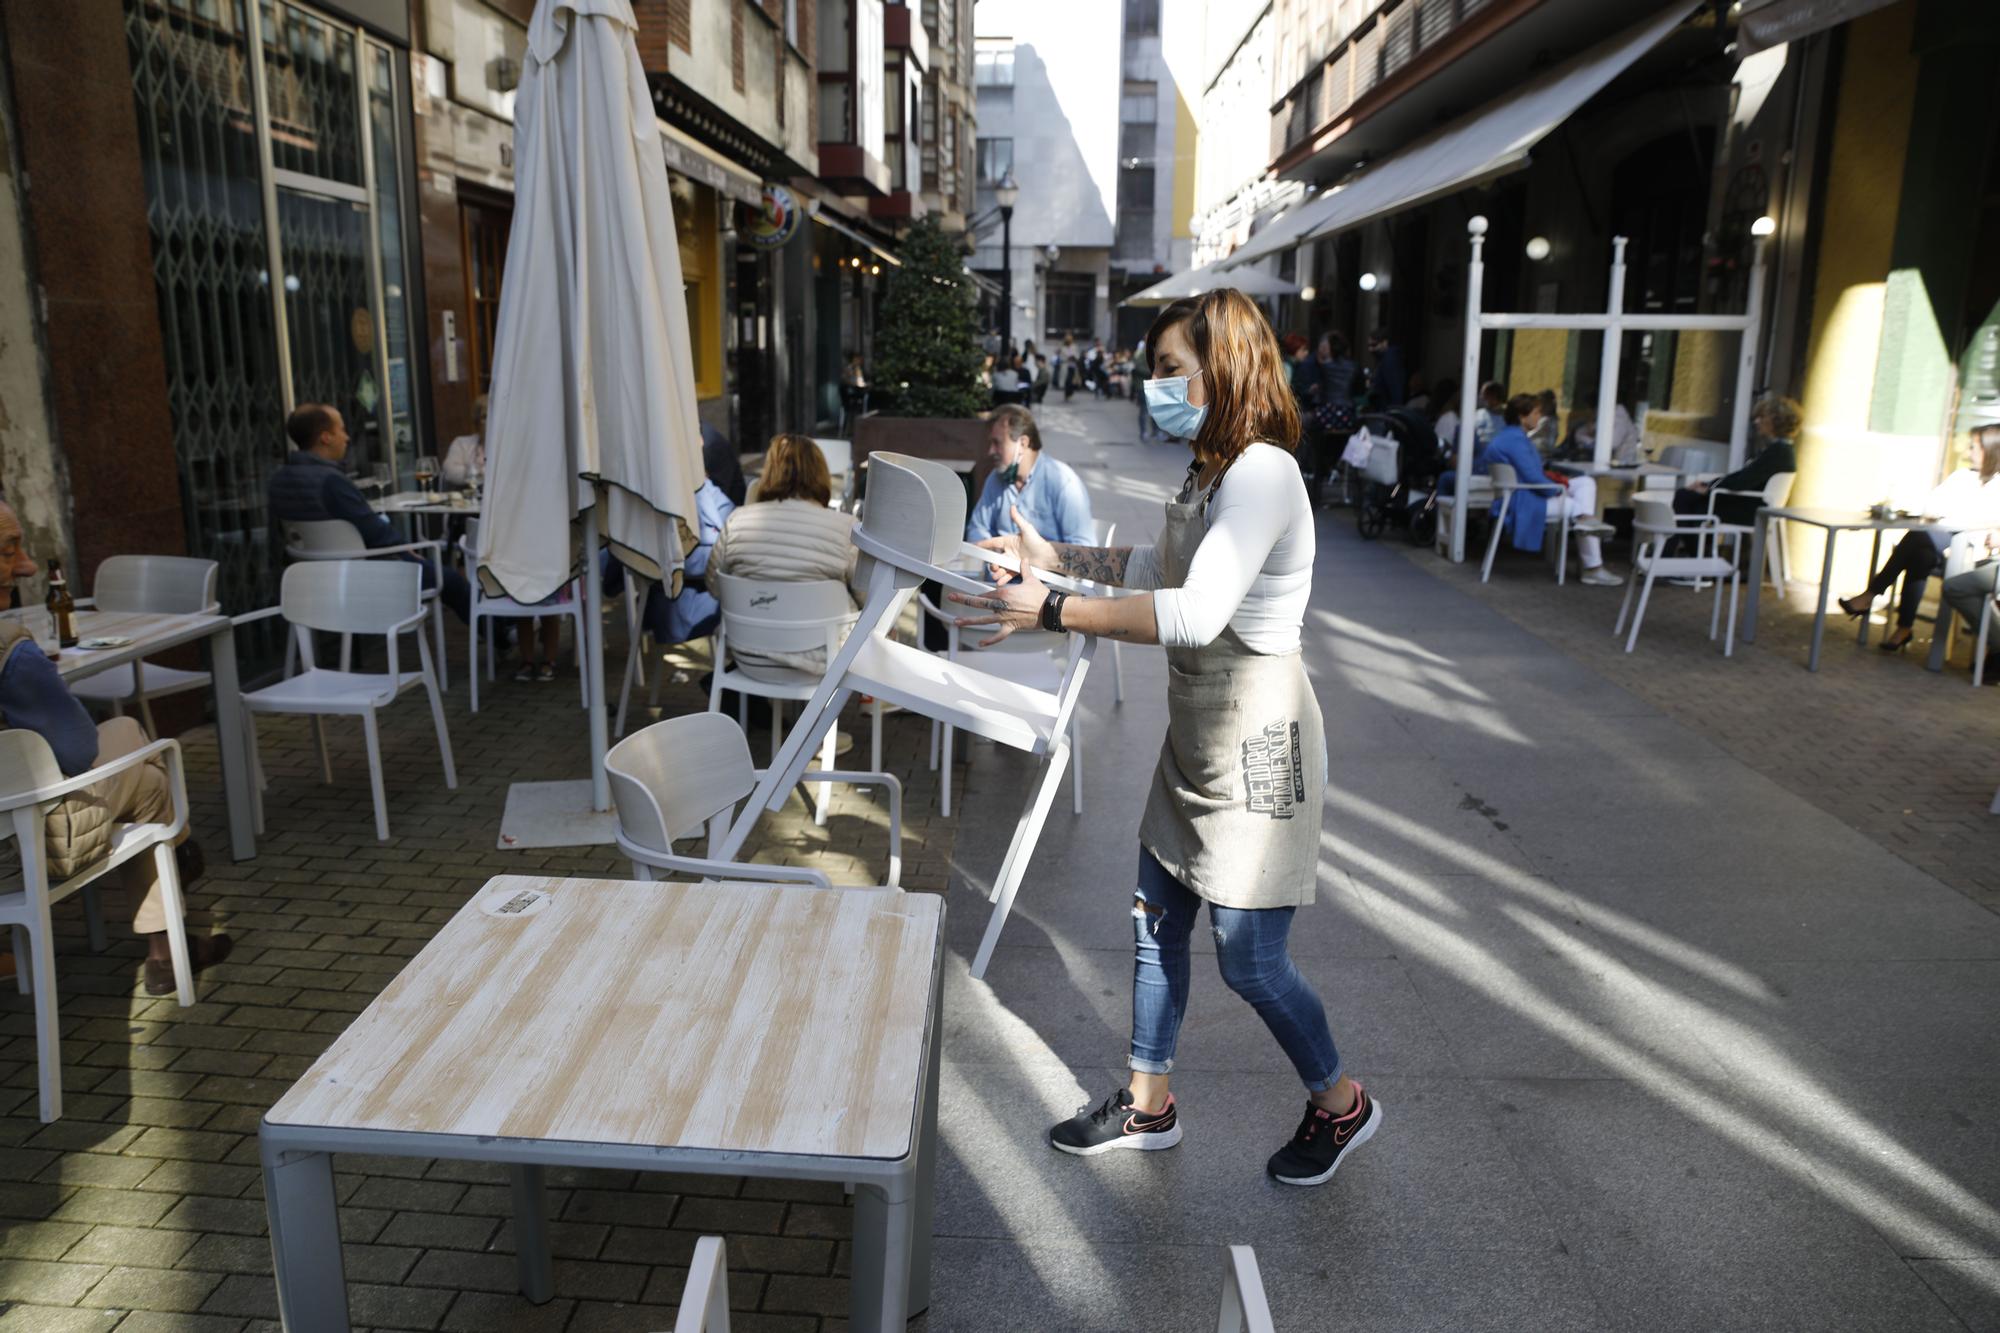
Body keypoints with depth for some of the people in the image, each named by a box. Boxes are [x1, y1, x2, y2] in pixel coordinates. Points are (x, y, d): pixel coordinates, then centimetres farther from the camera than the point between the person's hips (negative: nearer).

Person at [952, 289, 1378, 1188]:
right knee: (1156, 921, 16)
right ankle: (1147, 1105, 34)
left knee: (1251, 961, 4)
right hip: (1196, 732, 9)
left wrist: (1050, 611, -32)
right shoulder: (1209, 471, 8)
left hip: (1255, 739, -9)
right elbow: (1161, 566, 24)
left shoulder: (1262, 474, -22)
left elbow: (1196, 614, -34)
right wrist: (1058, 557, 15)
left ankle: (1341, 1104, 31)